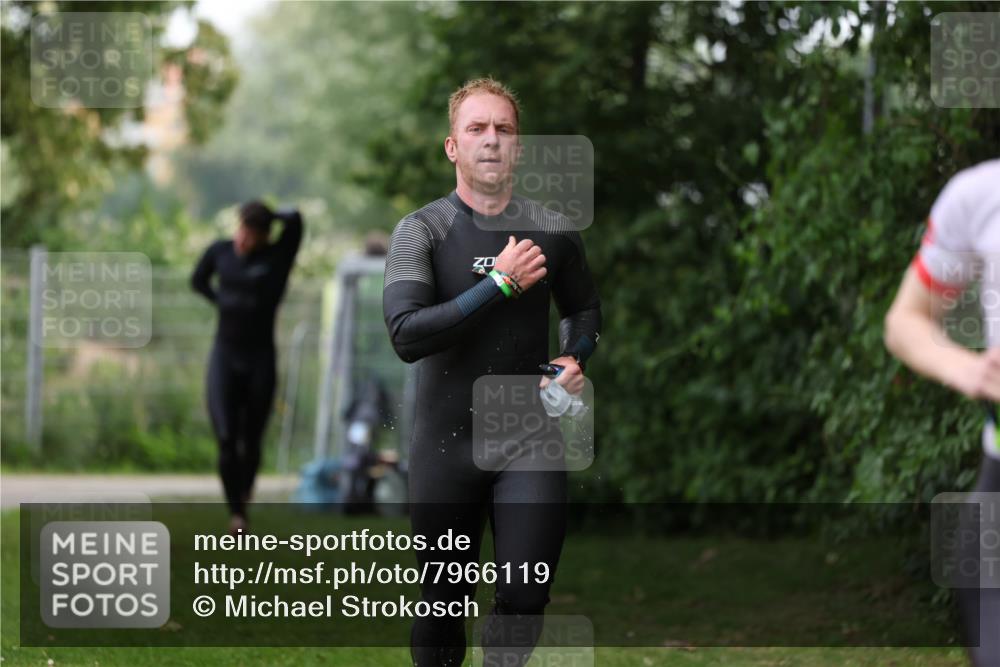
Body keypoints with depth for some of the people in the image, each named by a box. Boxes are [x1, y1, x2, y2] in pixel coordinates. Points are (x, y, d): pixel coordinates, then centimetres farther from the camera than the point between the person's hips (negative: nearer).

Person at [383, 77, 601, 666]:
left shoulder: (554, 231, 3)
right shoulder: (423, 230, -5)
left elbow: (585, 309, 22)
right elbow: (406, 334, -20)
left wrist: (574, 359, 0)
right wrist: (501, 283, -20)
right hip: (447, 439, -1)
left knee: (525, 602, -6)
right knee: (444, 605, 8)